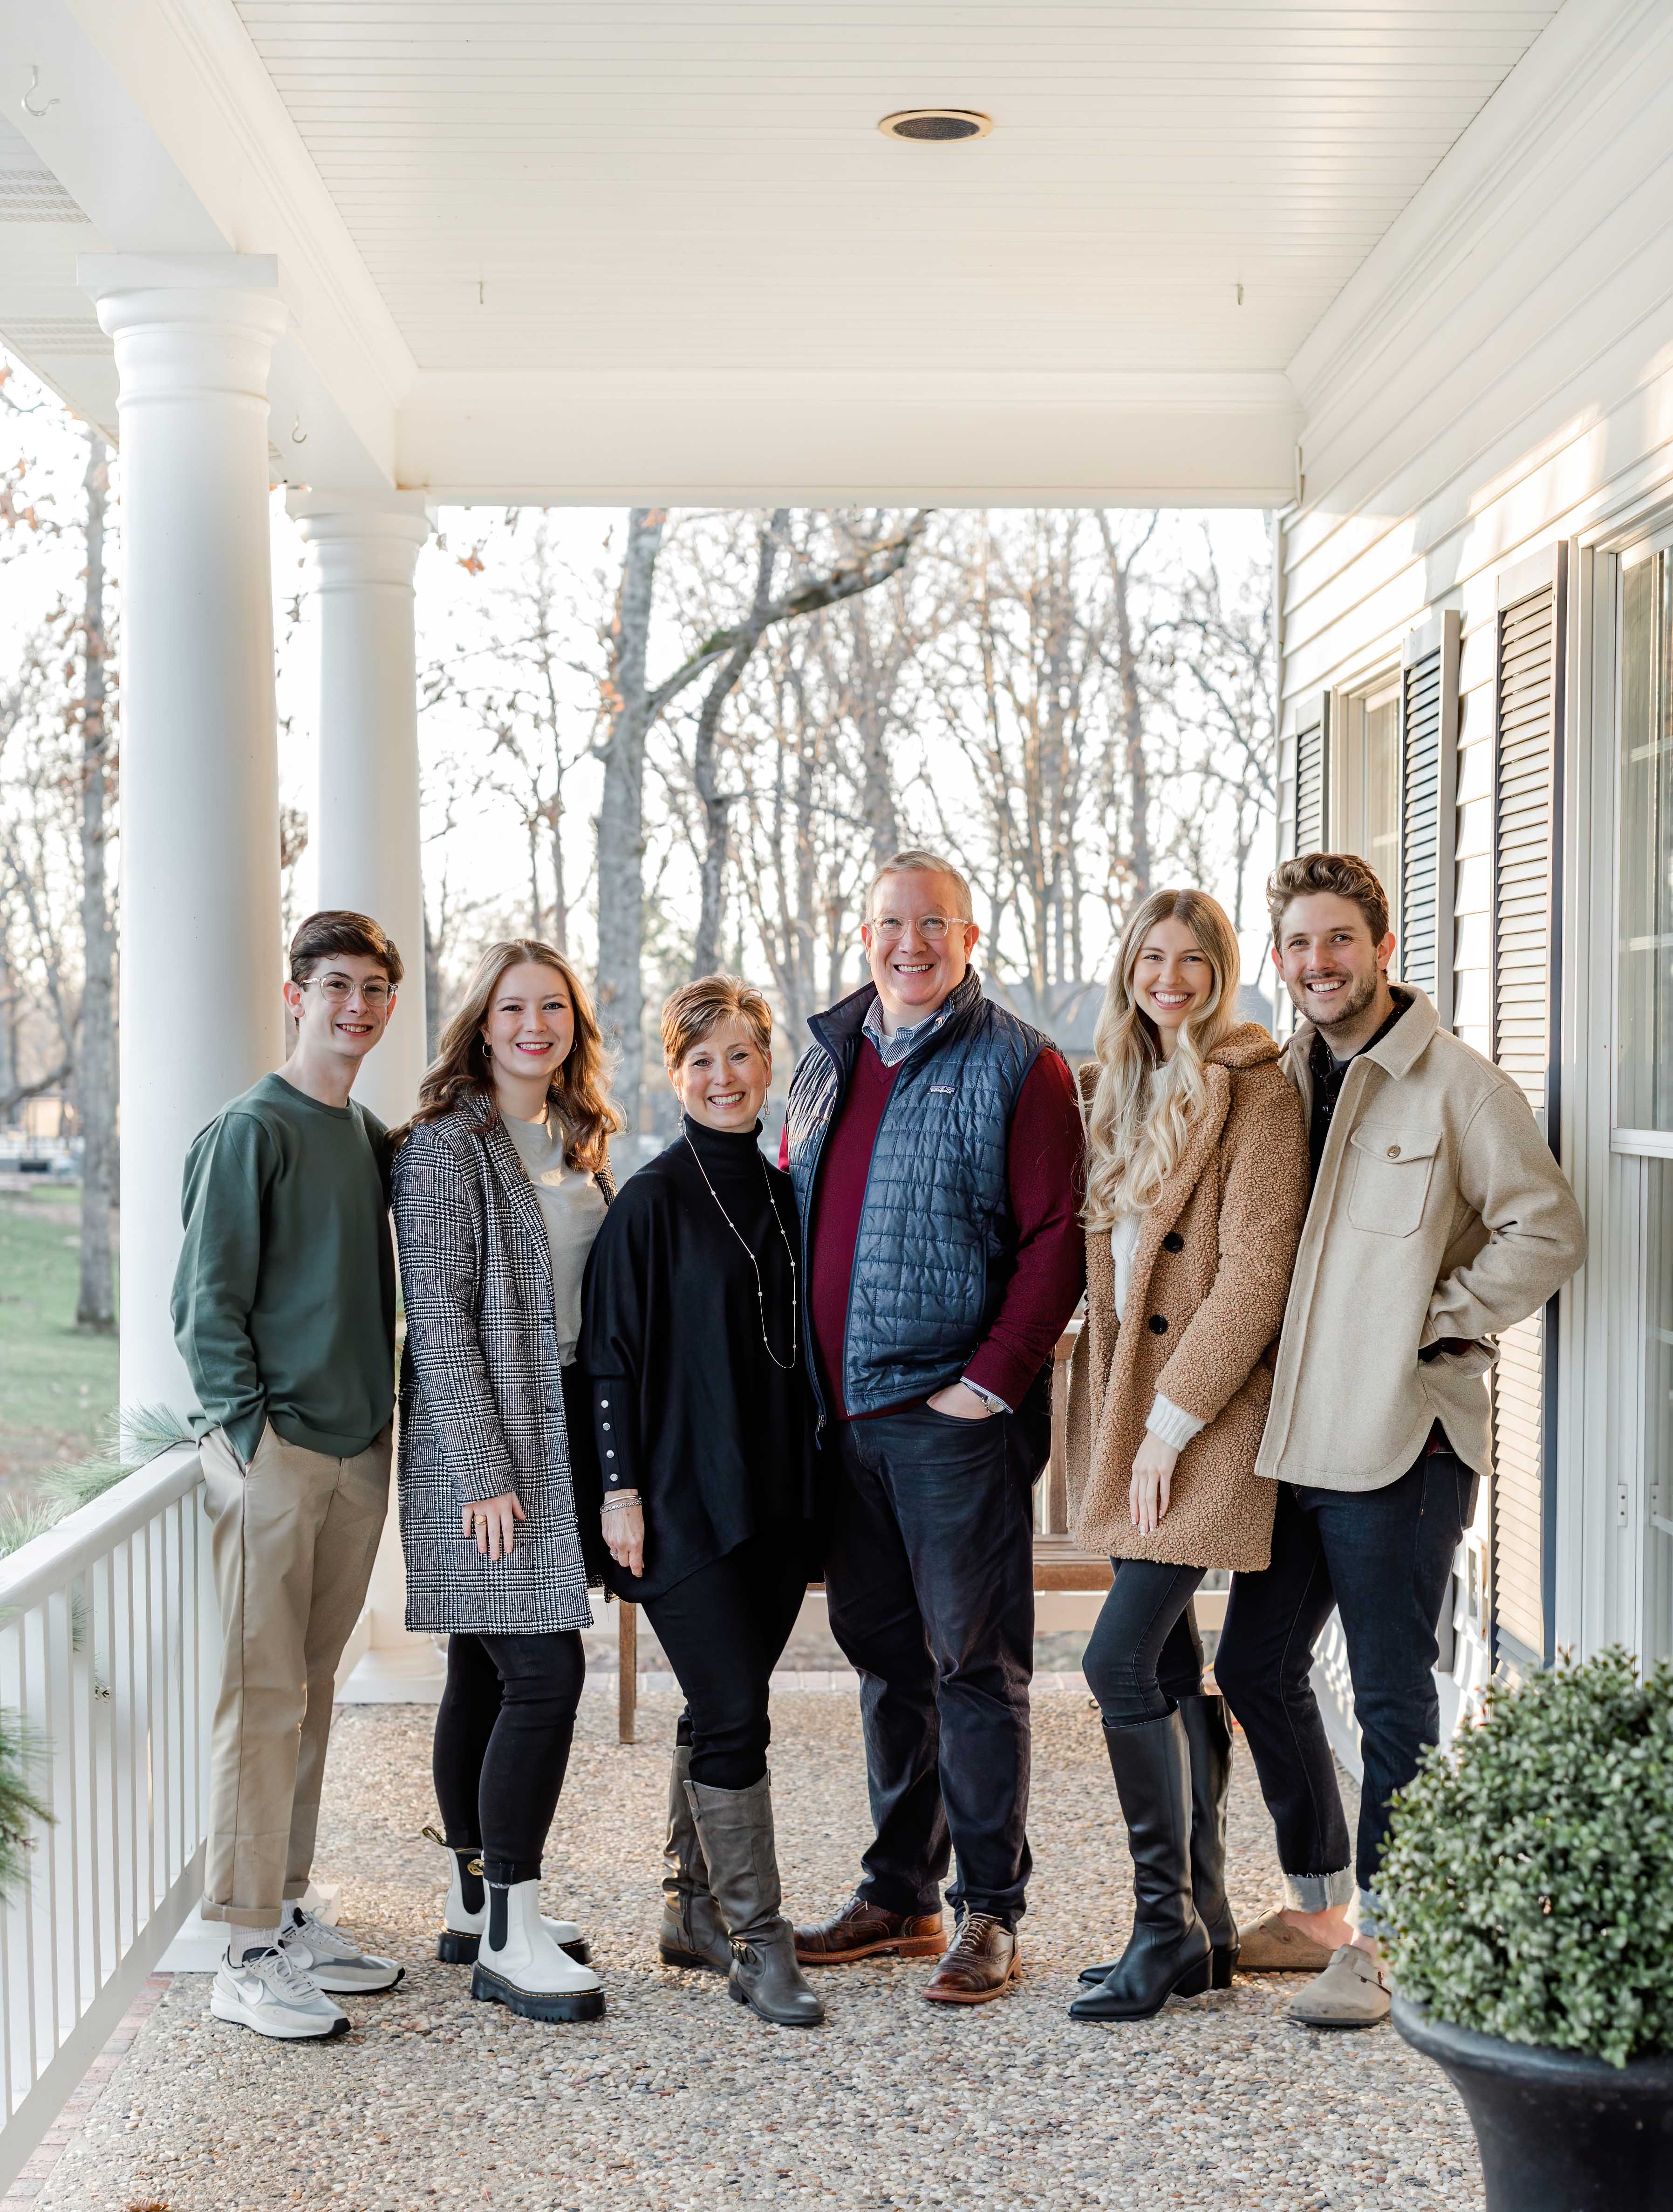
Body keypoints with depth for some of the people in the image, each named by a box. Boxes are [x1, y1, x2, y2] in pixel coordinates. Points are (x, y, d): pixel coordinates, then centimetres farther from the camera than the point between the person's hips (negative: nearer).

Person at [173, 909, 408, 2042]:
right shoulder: (252, 1129, -8)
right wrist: (251, 1428, -14)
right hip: (273, 1451, -7)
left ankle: (290, 1909, 23)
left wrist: (377, 1416, 13)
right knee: (265, 1695, -5)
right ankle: (249, 1955, 1)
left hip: (358, 1453, 7)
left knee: (314, 1691, 13)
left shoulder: (373, 1138, 14)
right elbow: (210, 1300, -10)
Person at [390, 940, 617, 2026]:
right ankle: (508, 1936, -5)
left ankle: (478, 1902, 21)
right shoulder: (447, 1145, -10)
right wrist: (484, 1470, -18)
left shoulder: (579, 1145, 14)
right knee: (544, 1672, -12)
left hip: (561, 1434, 8)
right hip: (481, 1443, -8)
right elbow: (440, 1319, -14)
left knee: (490, 1672, 13)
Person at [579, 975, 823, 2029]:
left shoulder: (783, 1195, 11)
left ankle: (694, 1909, 25)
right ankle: (759, 1942, 1)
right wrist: (621, 1490, -12)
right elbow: (611, 1352, -7)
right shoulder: (653, 1199, -6)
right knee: (735, 1714, -7)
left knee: (723, 1709, 13)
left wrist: (815, 1481, 14)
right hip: (684, 1498, -6)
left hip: (777, 1497, 6)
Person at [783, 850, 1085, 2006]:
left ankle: (989, 1913, 9)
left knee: (974, 1660, 0)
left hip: (955, 1411, -6)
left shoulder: (1017, 1066, -5)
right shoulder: (827, 1061, 14)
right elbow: (791, 1214, 21)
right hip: (842, 1412, 6)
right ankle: (898, 1896, 25)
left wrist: (994, 1377, -16)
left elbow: (1057, 1235, -10)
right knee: (885, 1653, 14)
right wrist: (799, 1375, 13)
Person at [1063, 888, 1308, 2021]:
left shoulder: (1255, 1091, -9)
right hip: (1133, 1407, 7)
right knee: (1172, 1670, 10)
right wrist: (1117, 1414, 8)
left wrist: (1171, 1420, -16)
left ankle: (1169, 1927, 0)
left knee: (1120, 1659, -12)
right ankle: (1205, 1924, 19)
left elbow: (1255, 1275, -15)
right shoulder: (1119, 1089, 14)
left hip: (1209, 1414, -7)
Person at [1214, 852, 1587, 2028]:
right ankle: (1317, 1905, 30)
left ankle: (1375, 1942, 12)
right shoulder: (1283, 1081, 12)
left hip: (1402, 1440, -7)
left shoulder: (1458, 1085, -8)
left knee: (1393, 1695, 0)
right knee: (1257, 1667, 14)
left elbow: (1547, 1233, -10)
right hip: (1293, 1435, 8)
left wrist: (1431, 1324, -13)